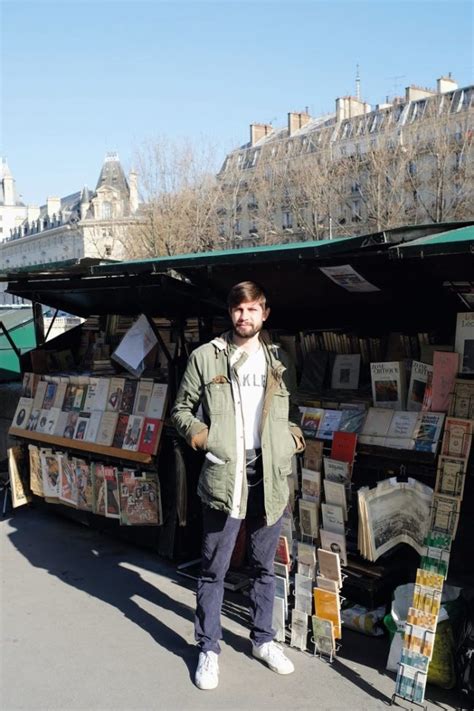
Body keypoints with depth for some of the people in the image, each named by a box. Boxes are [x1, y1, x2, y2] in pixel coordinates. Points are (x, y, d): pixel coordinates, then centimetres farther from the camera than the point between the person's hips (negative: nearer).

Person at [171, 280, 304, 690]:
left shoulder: (280, 361, 10)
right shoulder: (205, 357, 1)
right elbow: (181, 409, 6)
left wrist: (293, 435, 3)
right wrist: (196, 431, -12)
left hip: (269, 477, 3)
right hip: (223, 475, -3)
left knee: (264, 565, 16)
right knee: (214, 568, 5)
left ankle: (263, 640, 33)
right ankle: (209, 649, 20)